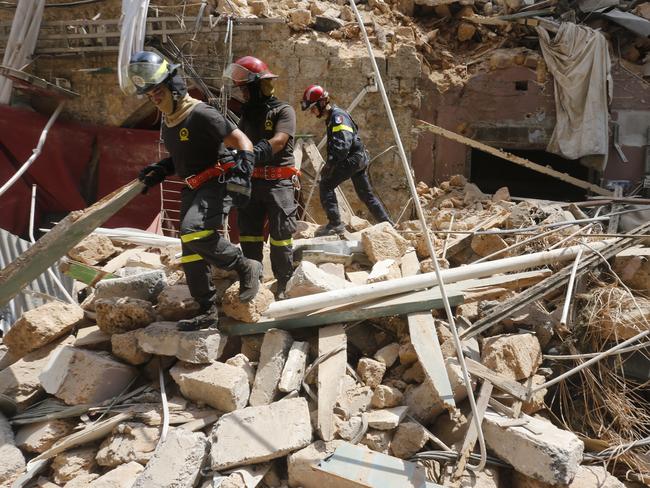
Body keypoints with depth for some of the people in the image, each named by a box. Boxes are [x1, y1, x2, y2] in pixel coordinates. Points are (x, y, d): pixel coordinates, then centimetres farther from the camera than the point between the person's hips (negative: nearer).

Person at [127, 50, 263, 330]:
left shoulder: (201, 114, -16)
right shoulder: (167, 123, 12)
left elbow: (242, 142, -16)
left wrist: (244, 165, -33)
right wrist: (159, 171, 13)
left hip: (217, 183, -9)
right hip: (193, 188, 9)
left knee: (194, 232, -31)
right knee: (191, 253, 6)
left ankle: (247, 268, -11)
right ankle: (207, 313, 16)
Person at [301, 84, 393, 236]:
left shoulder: (338, 115, -15)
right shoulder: (331, 117, 17)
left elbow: (343, 142, -28)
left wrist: (330, 163, -32)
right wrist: (330, 163, 17)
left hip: (352, 158, -11)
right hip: (359, 158, 11)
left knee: (325, 185, -11)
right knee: (366, 194, 17)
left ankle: (335, 223, -14)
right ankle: (388, 224, 24)